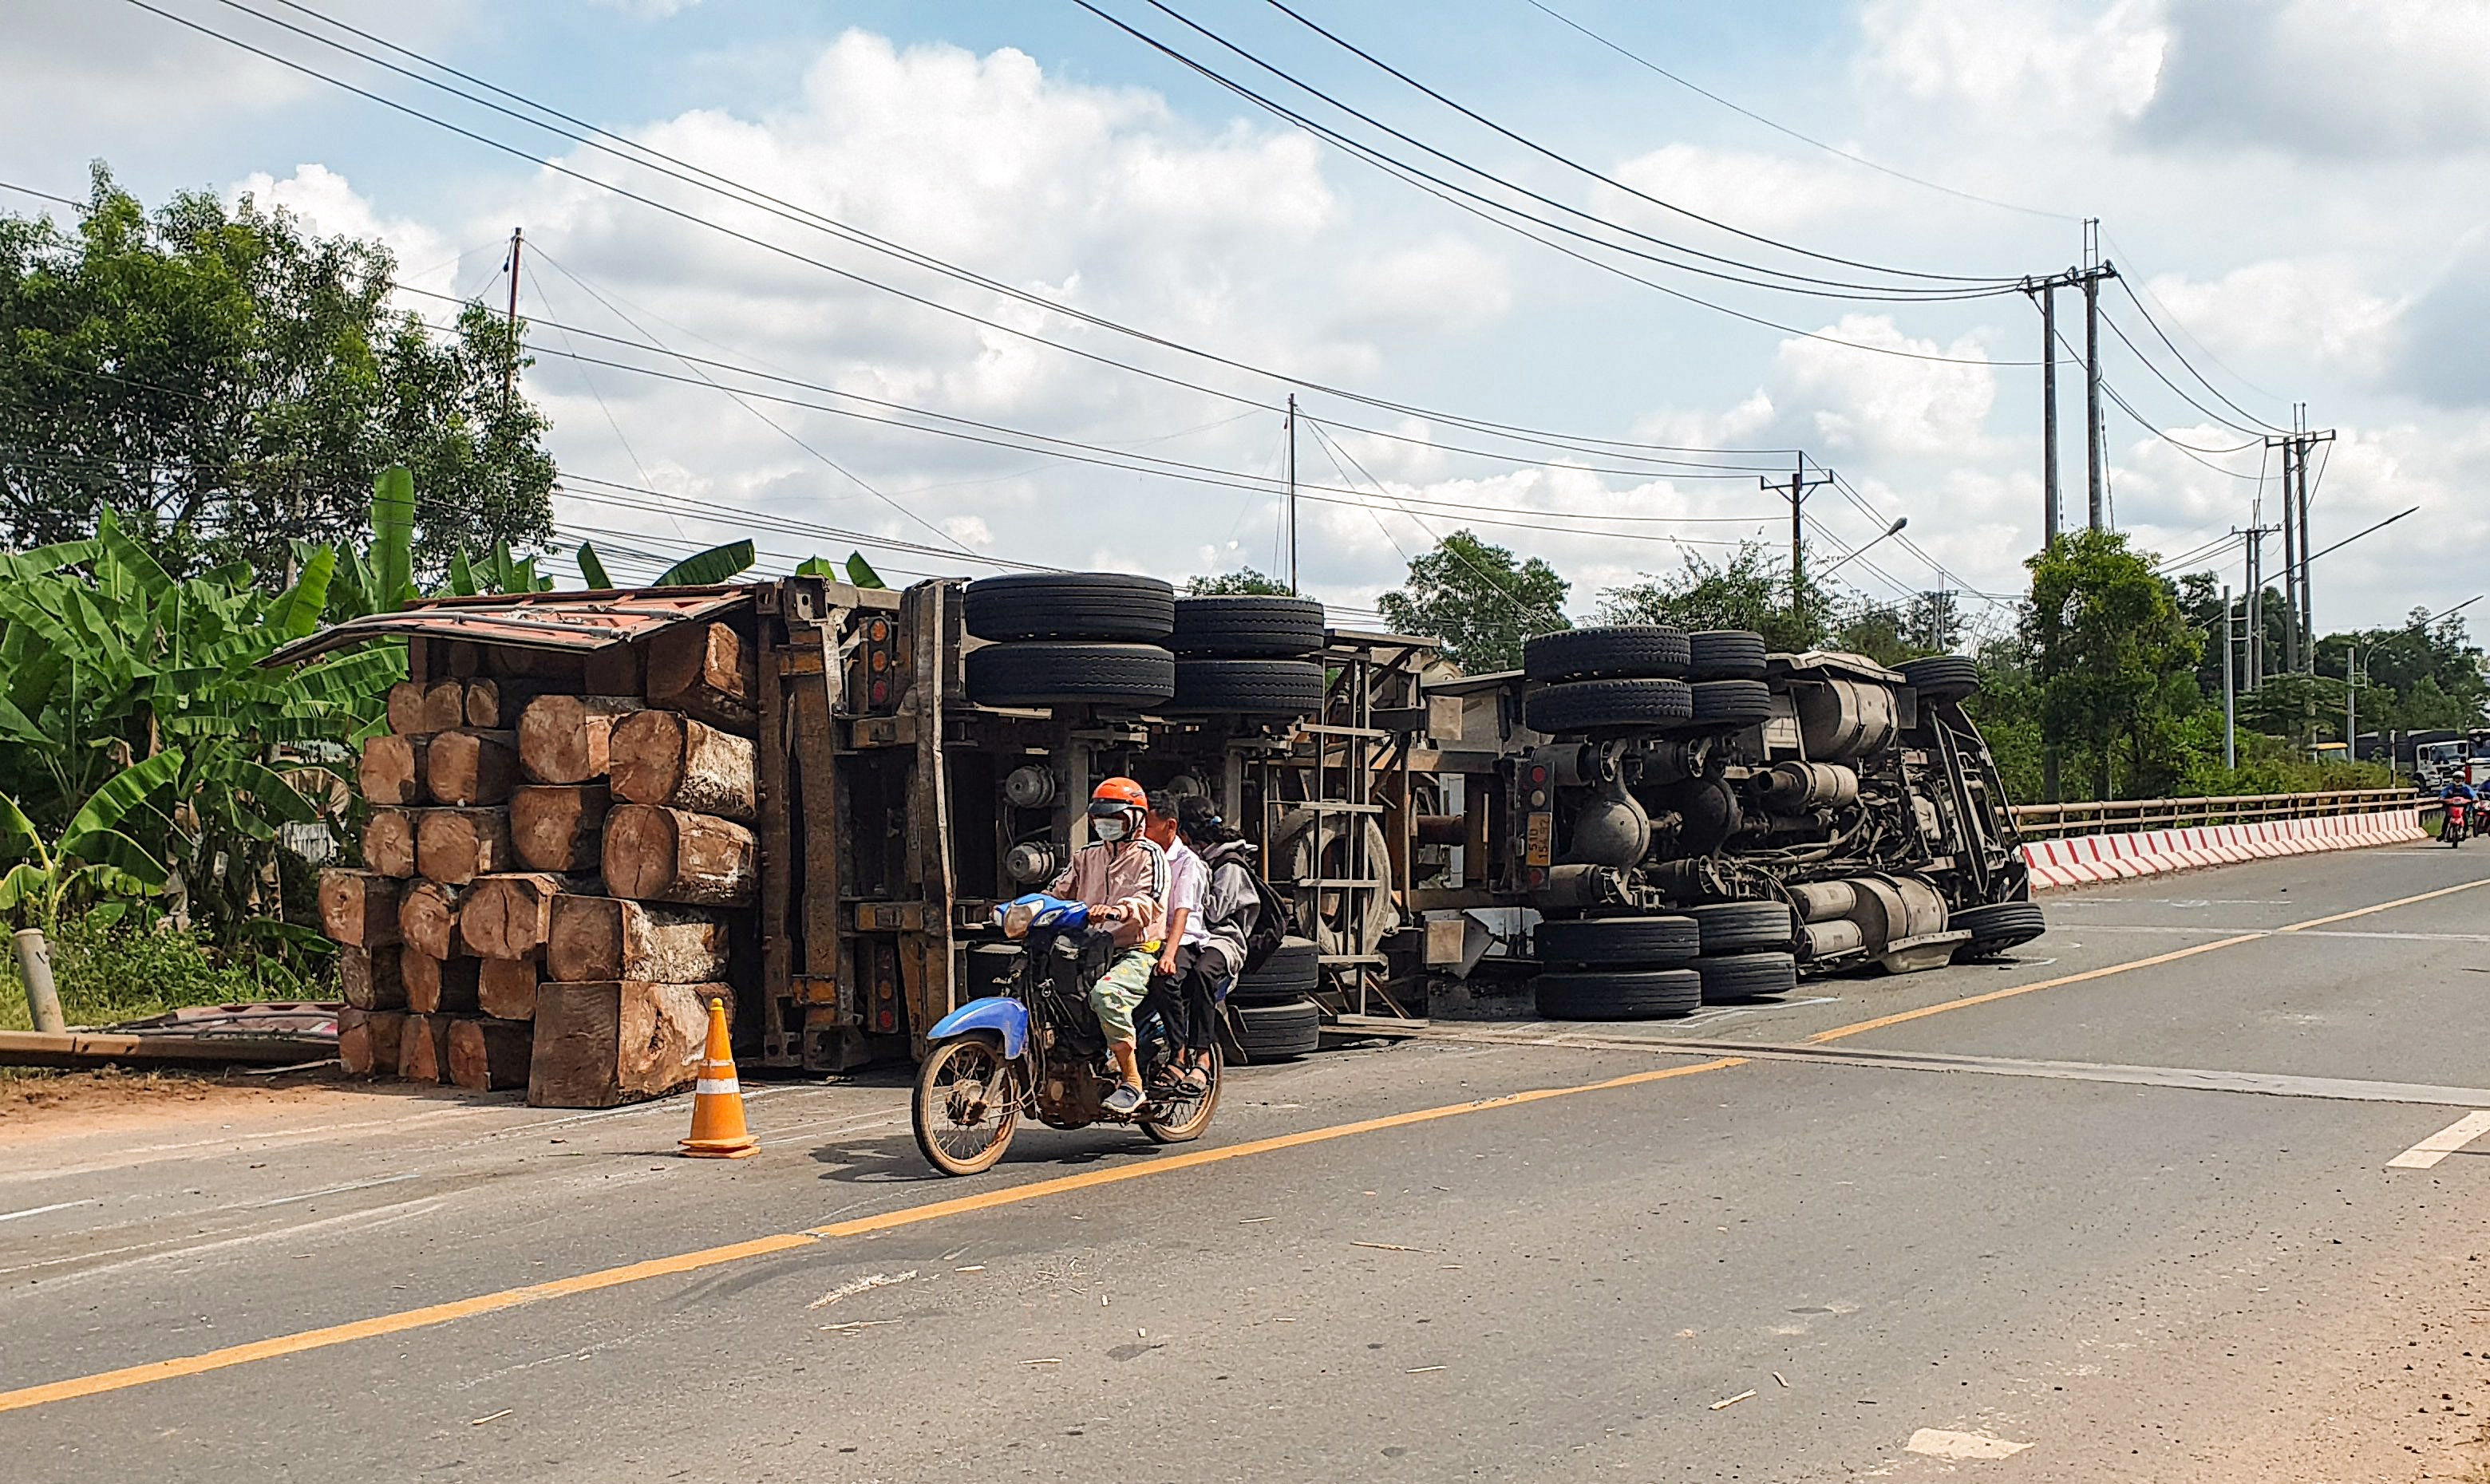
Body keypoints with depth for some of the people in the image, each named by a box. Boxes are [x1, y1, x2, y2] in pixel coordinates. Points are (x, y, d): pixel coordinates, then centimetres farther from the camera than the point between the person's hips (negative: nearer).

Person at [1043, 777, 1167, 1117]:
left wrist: (1116, 910, -38)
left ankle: (1132, 1083, -29)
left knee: (1105, 994, -36)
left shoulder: (1149, 855, -2)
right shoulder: (1087, 856, 21)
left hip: (1137, 952, -7)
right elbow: (1060, 890, 16)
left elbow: (1149, 902, -19)